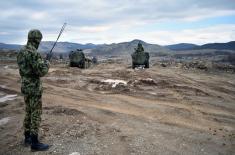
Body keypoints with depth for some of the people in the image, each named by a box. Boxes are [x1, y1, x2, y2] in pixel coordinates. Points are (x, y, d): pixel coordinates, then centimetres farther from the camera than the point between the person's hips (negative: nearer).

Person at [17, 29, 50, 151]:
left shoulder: (22, 51, 9)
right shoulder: (33, 53, -22)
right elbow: (42, 72, -25)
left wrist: (41, 62, 21)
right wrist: (46, 64, -4)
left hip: (25, 87, 9)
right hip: (34, 88, -9)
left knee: (29, 113, 18)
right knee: (36, 115, -1)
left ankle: (28, 138, 29)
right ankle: (35, 143, 7)